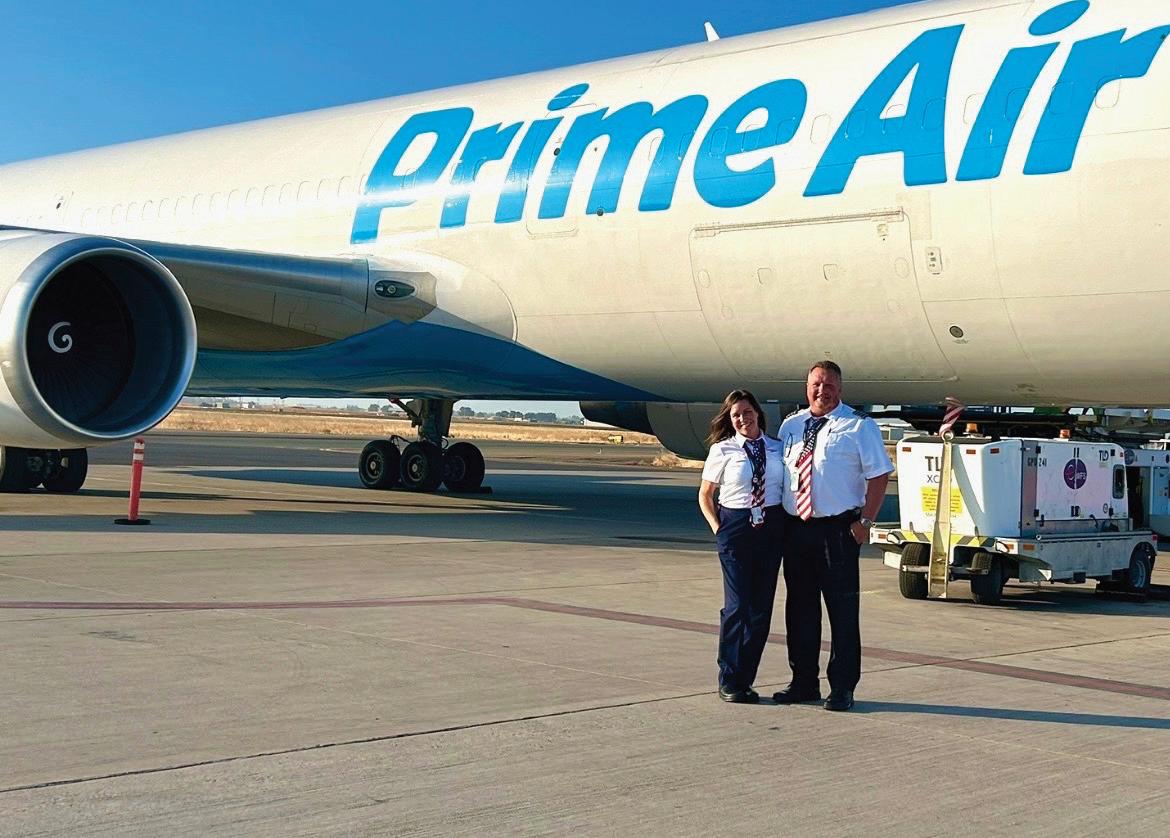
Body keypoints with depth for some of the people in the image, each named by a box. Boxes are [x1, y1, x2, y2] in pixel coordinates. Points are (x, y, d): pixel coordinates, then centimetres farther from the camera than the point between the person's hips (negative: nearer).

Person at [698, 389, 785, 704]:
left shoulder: (777, 448, 8)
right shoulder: (722, 451, 1)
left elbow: (788, 487, 16)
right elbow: (705, 494, 9)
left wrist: (788, 522, 3)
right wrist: (716, 526, -2)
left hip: (771, 529, 3)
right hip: (735, 527, -3)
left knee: (762, 607, 5)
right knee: (737, 605, -4)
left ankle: (745, 679, 15)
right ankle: (729, 681, 6)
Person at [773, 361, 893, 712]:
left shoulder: (859, 426, -1)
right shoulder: (790, 425, 13)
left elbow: (879, 475, -4)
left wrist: (865, 521, -12)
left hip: (838, 530, -5)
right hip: (795, 528, 5)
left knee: (842, 610, 0)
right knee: (799, 607, 11)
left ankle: (842, 688, 8)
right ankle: (804, 683, 23)